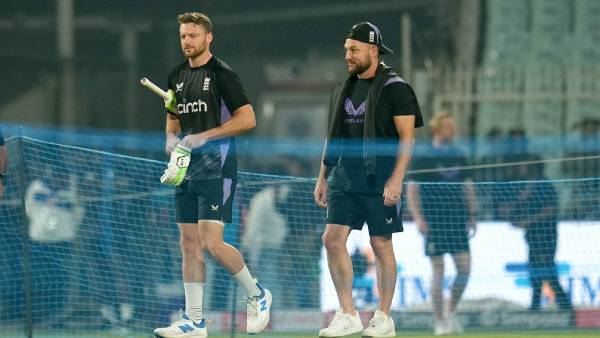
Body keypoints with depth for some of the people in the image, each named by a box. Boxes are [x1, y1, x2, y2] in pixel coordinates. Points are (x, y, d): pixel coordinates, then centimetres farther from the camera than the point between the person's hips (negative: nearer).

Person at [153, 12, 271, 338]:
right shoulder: (177, 76, 13)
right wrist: (171, 138, 4)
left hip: (216, 170, -7)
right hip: (186, 171, 7)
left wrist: (204, 136, -16)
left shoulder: (221, 74, -9)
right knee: (190, 245, 5)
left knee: (211, 243, -15)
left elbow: (247, 118, -12)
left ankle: (257, 295, 6)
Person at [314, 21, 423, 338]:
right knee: (333, 239, -5)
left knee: (381, 245, -1)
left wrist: (396, 179, -19)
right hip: (345, 178, 6)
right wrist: (322, 178, 16)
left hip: (380, 179, -6)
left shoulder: (394, 87, -6)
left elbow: (407, 136, -10)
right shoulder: (344, 89, 15)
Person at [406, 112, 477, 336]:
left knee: (464, 268, -3)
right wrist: (418, 218, -14)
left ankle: (451, 312, 16)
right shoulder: (423, 158, -2)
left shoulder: (459, 156, 11)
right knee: (438, 271, -3)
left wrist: (472, 216, 11)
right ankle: (439, 322, 4)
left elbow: (468, 187, 17)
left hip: (457, 221, 4)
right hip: (434, 223, -4)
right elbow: (412, 189, -4)